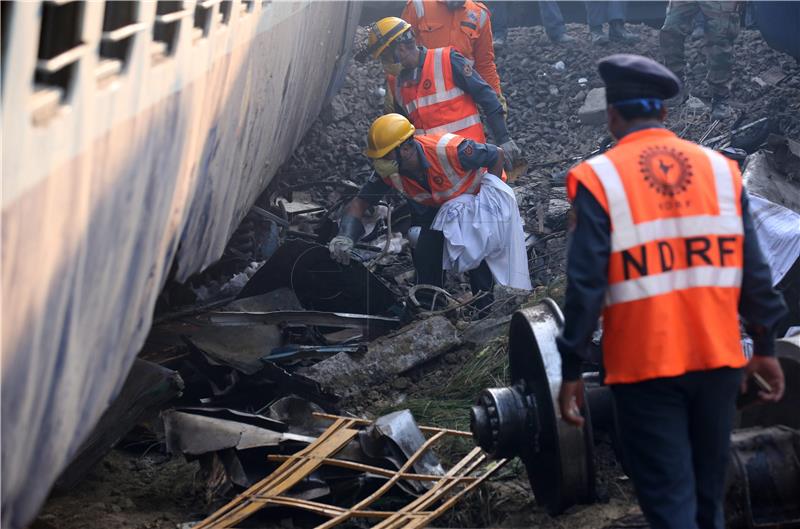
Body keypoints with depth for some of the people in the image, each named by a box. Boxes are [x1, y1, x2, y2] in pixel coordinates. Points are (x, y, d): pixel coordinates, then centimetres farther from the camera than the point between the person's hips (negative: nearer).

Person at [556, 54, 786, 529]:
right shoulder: (721, 168, 3)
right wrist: (766, 346, 14)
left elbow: (586, 284, -11)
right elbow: (754, 271, 4)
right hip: (717, 356, 4)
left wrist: (572, 370, -5)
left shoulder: (598, 178, -8)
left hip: (645, 364, -4)